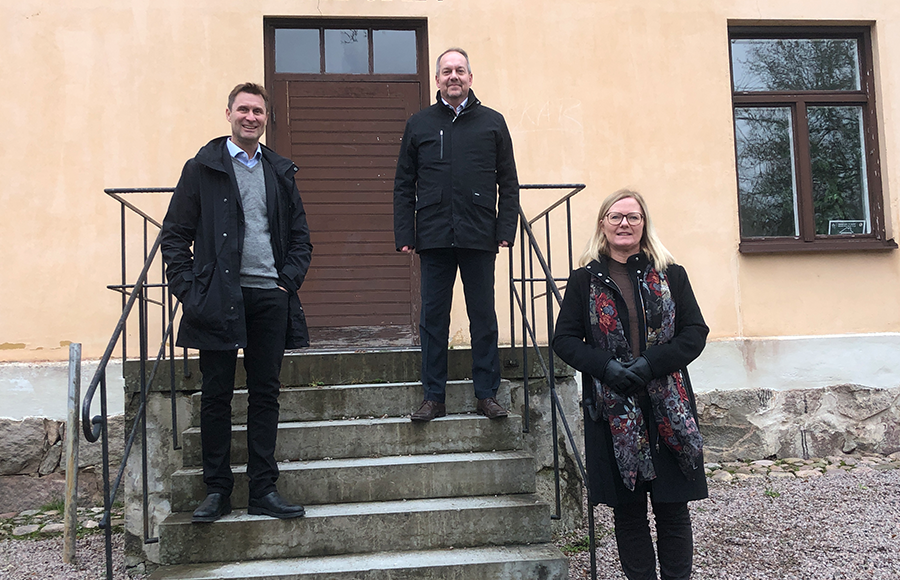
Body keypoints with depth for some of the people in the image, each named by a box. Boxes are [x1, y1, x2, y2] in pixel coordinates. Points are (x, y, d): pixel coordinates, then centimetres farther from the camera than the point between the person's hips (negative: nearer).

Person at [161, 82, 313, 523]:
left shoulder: (281, 172, 14)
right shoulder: (202, 168, 4)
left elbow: (300, 236, 16)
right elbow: (175, 235, 2)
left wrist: (289, 281, 2)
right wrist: (189, 289, -7)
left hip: (270, 299, 3)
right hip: (219, 299, -3)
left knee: (265, 394, 6)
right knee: (216, 396, 3)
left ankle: (263, 490, 14)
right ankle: (217, 490, 14)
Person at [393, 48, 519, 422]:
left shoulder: (492, 123, 9)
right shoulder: (419, 125, 11)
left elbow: (508, 183, 7)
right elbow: (404, 186, 9)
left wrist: (506, 231, -3)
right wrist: (404, 235, 0)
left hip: (479, 237, -1)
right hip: (433, 237, 1)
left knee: (483, 316, 4)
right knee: (433, 317, 4)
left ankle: (487, 394, 13)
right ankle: (434, 397, 12)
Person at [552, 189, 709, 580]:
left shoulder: (671, 275, 7)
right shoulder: (584, 280, 5)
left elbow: (695, 332, 3)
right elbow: (564, 339, 3)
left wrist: (651, 364, -13)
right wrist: (606, 367, -14)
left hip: (668, 409, 0)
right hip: (613, 411, 0)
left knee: (672, 508, 4)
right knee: (627, 509, 7)